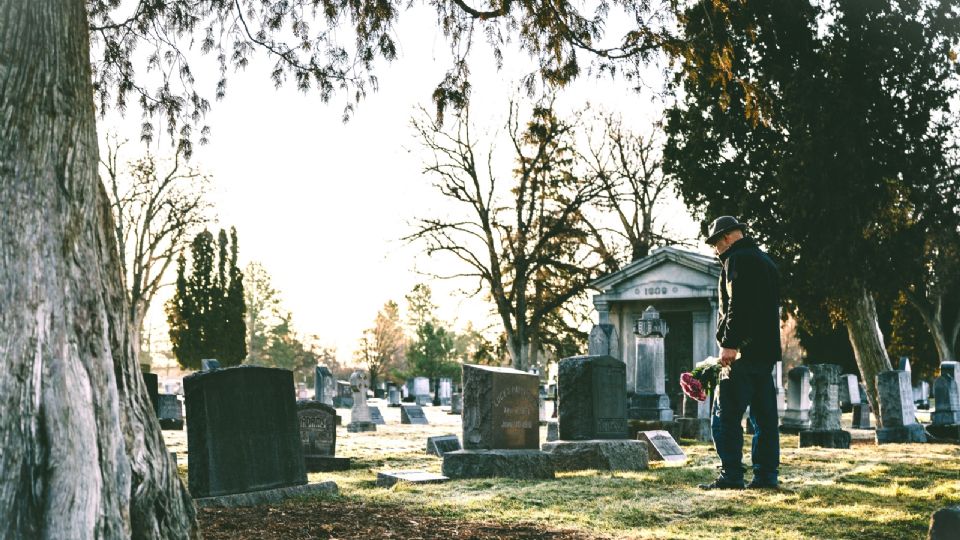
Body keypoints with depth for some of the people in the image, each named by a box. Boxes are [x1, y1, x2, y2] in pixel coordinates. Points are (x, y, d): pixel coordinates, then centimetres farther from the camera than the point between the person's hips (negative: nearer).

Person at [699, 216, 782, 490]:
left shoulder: (737, 259, -7)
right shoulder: (765, 260, 23)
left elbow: (737, 305, -19)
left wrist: (729, 343, -21)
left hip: (743, 352, -10)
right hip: (767, 349, 10)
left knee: (726, 416, -7)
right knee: (764, 416, 10)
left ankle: (731, 475, -10)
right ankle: (766, 475, 11)